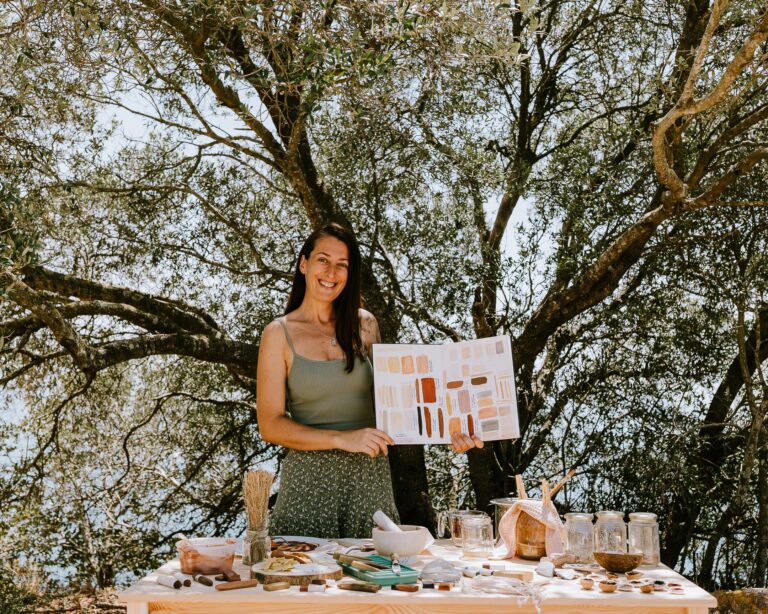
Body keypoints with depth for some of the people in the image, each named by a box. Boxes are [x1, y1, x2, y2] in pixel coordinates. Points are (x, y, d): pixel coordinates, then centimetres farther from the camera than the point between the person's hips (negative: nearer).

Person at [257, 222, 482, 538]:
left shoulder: (364, 325, 8)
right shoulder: (280, 334, -1)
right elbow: (270, 425, -6)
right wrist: (343, 439, -17)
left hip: (370, 477, 3)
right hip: (310, 479, -2)